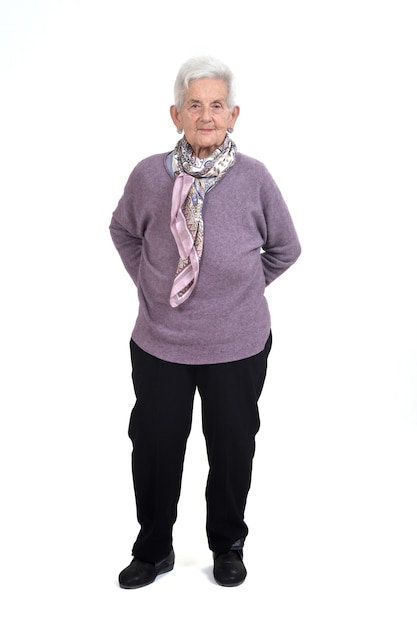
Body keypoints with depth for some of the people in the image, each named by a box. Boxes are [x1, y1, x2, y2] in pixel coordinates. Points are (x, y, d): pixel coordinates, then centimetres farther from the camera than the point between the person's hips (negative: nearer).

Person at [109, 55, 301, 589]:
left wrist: (240, 291, 4)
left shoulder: (254, 178, -9)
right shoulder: (149, 175, -7)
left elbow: (285, 248, 5)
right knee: (153, 445, 12)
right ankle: (153, 549, 36)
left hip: (238, 346, -1)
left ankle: (228, 544, 40)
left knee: (233, 447, 14)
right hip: (158, 342, 1)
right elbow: (123, 231, 13)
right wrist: (147, 281, 4)